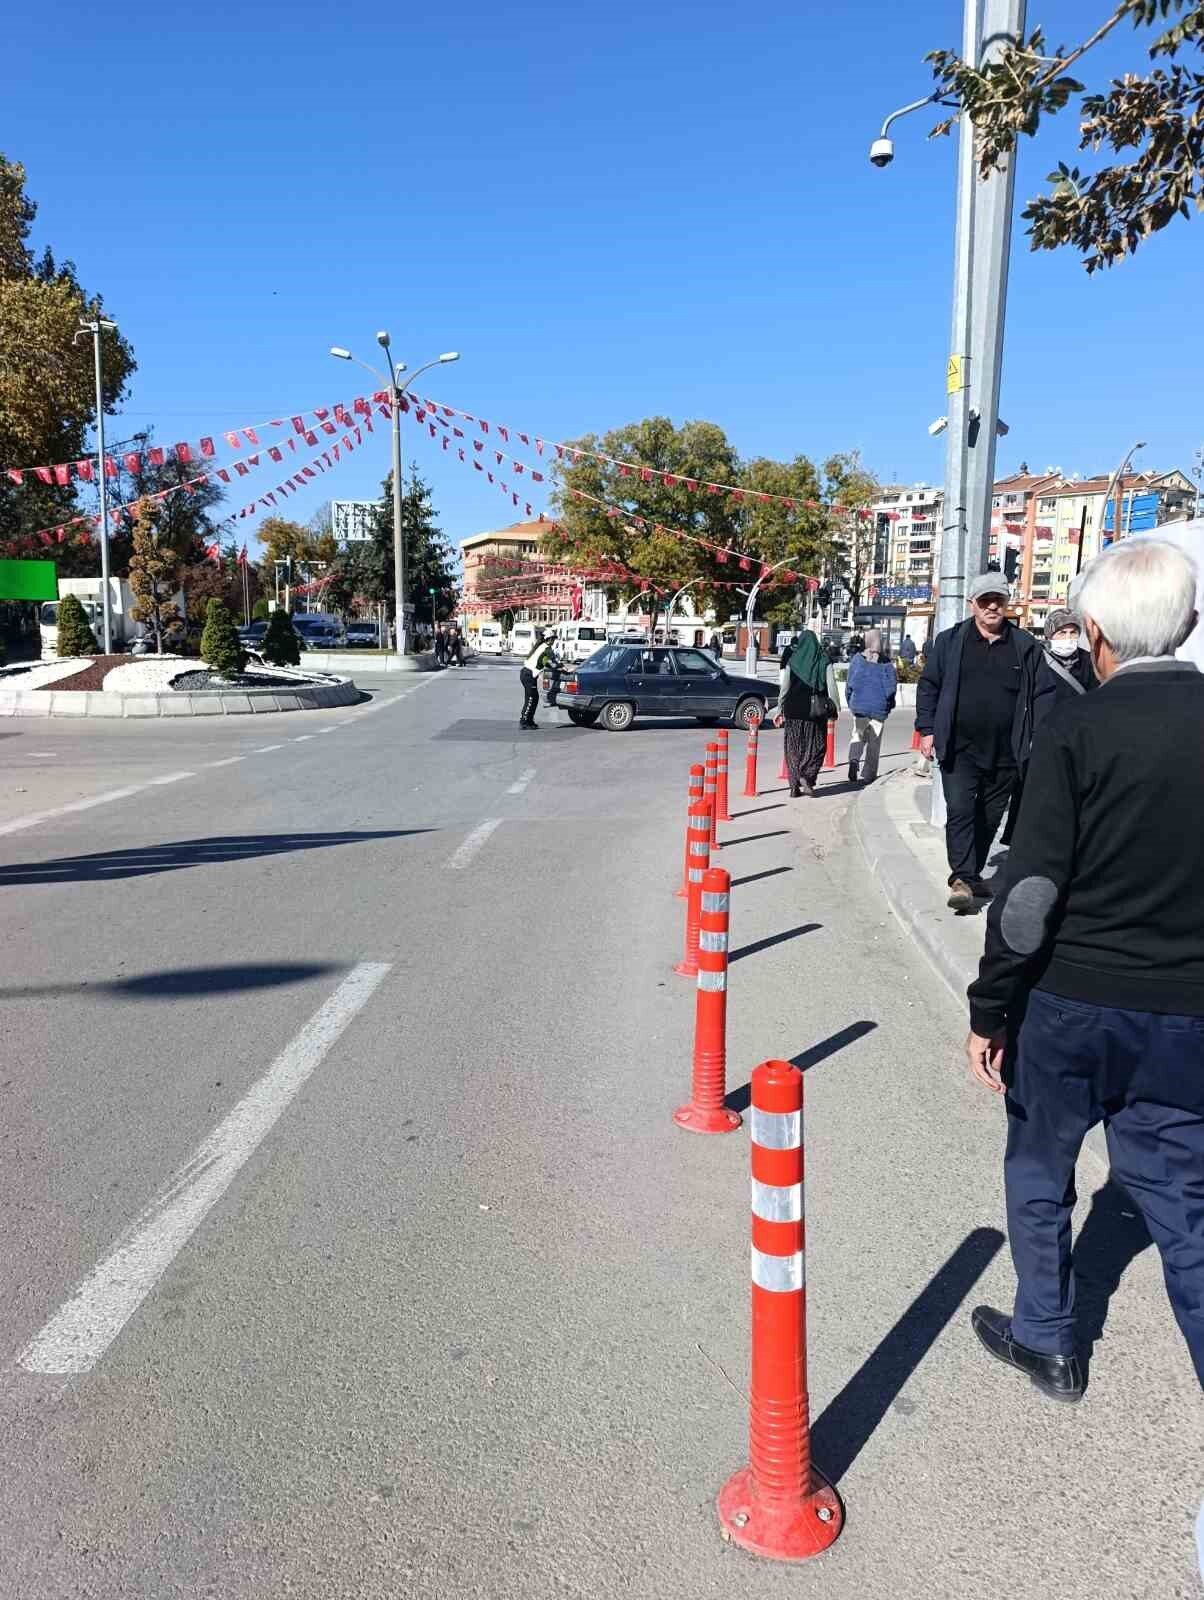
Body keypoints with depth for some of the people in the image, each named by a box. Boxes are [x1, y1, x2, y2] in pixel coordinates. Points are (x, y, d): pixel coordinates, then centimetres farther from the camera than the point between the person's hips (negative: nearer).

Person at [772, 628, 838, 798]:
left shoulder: (791, 658, 1)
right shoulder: (823, 660, 1)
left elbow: (783, 685, -2)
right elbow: (831, 685, -4)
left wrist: (779, 709, 2)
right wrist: (834, 707, 3)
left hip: (794, 709, 1)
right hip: (816, 709, -1)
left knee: (794, 747, 9)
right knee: (816, 745, 11)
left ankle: (795, 786, 7)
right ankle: (807, 777, -10)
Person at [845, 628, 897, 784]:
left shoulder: (857, 659, -3)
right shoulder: (886, 663, -5)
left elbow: (850, 683, 0)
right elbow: (891, 685, -3)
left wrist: (851, 702, 13)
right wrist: (889, 704, 11)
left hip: (859, 705, 1)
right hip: (879, 707, -1)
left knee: (858, 736, 14)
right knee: (874, 741, 8)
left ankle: (854, 759, -13)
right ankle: (868, 774, 9)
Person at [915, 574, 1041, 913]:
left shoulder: (1025, 646, 6)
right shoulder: (950, 641, 4)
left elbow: (1039, 695, 8)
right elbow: (928, 686, 6)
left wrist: (1034, 741, 3)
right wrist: (927, 729, -2)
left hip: (1005, 754, 2)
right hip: (960, 748, -2)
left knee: (990, 818, 11)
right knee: (960, 811, -12)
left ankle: (972, 873, 25)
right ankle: (962, 878, -11)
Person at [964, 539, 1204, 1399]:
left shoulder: (1079, 728, -14)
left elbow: (1030, 892, -17)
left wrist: (990, 1011, -7)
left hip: (1073, 1003, -3)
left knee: (1039, 1172, 18)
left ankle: (1047, 1340, 34)